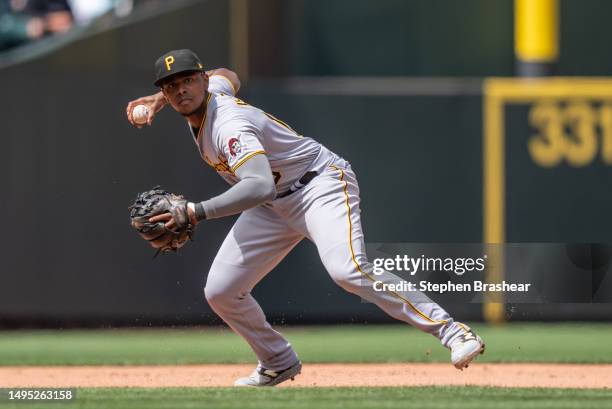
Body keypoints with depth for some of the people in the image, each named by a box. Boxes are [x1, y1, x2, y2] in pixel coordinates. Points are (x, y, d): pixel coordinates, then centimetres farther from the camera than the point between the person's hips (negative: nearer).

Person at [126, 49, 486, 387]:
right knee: (220, 291, 0)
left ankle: (451, 331, -30)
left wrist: (197, 212, -49)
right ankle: (279, 363, 22)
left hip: (321, 184, -10)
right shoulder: (213, 88, 0)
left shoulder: (228, 125, -28)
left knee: (348, 270, -34)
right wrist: (160, 99, 19)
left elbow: (260, 185, -45)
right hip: (274, 205, 10)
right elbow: (227, 76, 27)